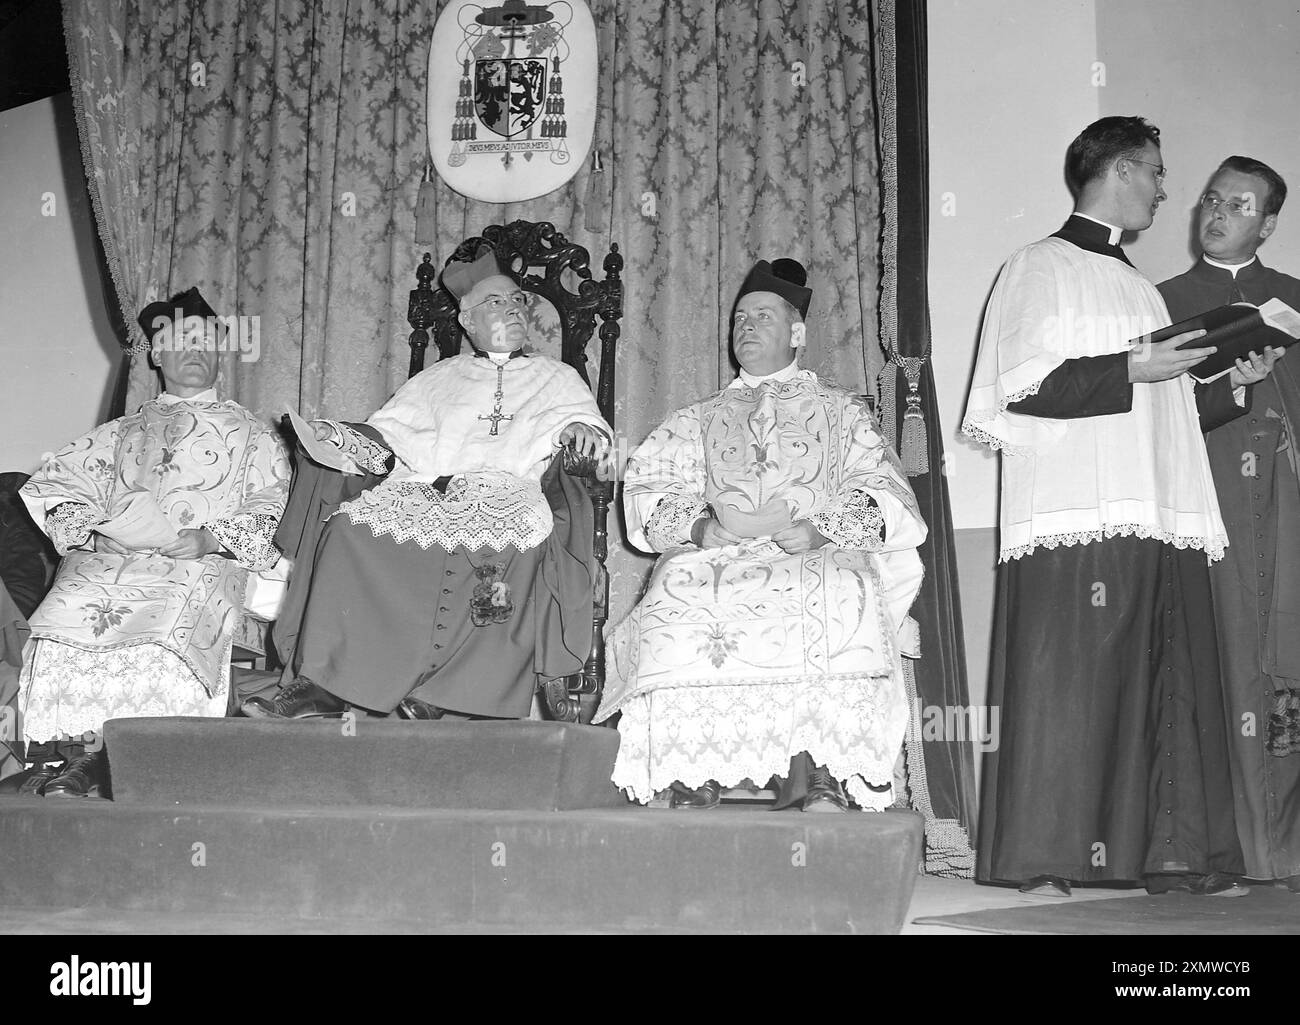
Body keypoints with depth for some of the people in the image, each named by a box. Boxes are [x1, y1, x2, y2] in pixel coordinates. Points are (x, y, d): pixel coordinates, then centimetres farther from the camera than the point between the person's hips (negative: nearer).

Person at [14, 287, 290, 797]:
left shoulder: (249, 434, 21)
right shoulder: (122, 431, 29)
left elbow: (272, 511, 7)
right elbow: (57, 484, 18)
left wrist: (211, 538, -10)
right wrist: (93, 530, -3)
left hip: (204, 562, -2)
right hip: (111, 556, 3)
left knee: (170, 625, -37)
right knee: (68, 612, -31)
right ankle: (90, 748, -27)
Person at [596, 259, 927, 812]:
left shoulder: (841, 410, 25)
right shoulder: (699, 419, 29)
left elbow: (879, 489, 10)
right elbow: (650, 485, 14)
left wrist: (823, 529, -11)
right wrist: (700, 527, -8)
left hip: (819, 556, -1)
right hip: (716, 554, 2)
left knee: (841, 592, -38)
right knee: (678, 590, -34)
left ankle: (818, 769, -40)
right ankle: (689, 769, -36)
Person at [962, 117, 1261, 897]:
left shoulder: (1141, 289, 26)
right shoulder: (1041, 268, 4)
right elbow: (1023, 386, -9)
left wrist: (1231, 388, 14)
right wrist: (1132, 368, -13)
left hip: (1162, 519, 8)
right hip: (1076, 517, -7)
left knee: (1174, 684, 4)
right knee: (1068, 686, -8)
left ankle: (1178, 856, 10)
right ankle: (1042, 860, -3)